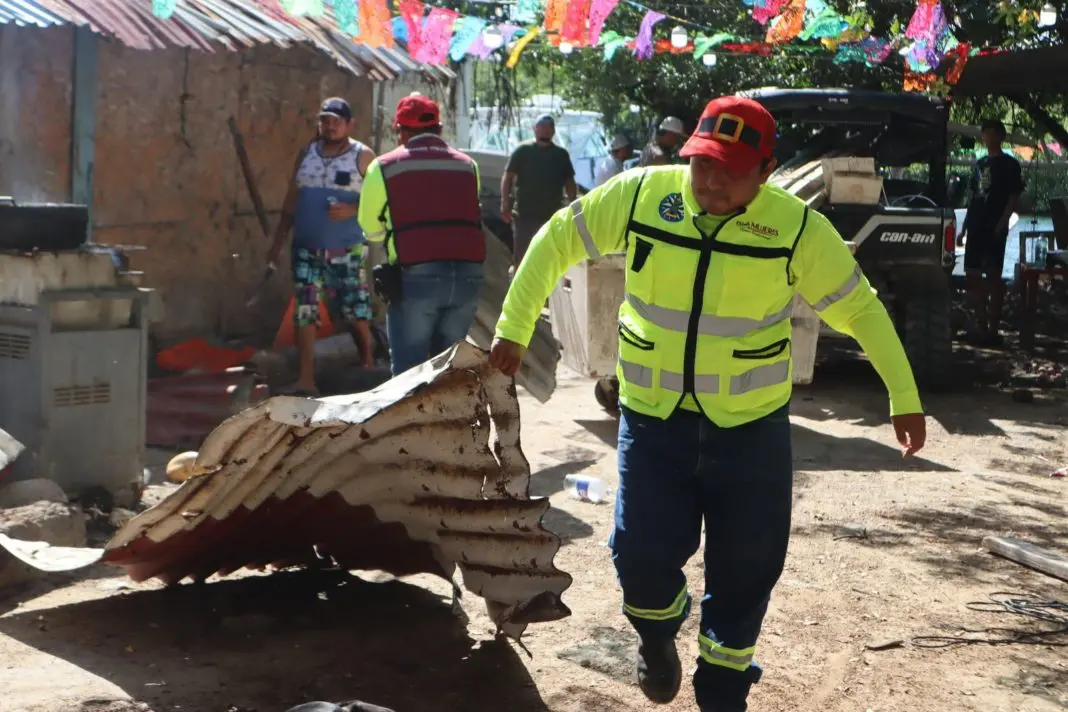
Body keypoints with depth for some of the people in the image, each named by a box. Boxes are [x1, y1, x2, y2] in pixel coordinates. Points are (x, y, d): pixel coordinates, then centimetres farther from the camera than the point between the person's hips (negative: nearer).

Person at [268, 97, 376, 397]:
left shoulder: (363, 156, -1)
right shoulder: (306, 154, 12)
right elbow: (291, 201, 14)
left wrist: (352, 210, -21)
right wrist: (278, 242, 11)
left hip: (347, 252, -4)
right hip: (306, 250, 4)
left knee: (356, 313, 0)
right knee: (304, 313, -3)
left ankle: (370, 369, 19)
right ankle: (306, 380, -2)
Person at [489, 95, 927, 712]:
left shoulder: (797, 228, -11)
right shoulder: (639, 195, -8)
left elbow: (861, 309, 0)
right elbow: (556, 242, 3)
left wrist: (904, 397, 2)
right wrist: (514, 330, 4)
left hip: (752, 425, 0)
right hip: (653, 417, 0)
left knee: (746, 569, 9)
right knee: (644, 555, -3)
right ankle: (659, 633, 34)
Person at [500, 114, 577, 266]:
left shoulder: (561, 155, 11)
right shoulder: (523, 151, 0)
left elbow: (569, 182, 16)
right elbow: (507, 178, -2)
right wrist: (505, 204, -13)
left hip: (552, 216, 4)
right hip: (524, 215, -4)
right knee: (521, 257, -3)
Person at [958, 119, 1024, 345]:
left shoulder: (1009, 164, -1)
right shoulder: (980, 164, 19)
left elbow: (1014, 199, -6)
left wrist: (1001, 225, -18)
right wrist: (964, 228, 16)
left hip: (994, 229, -7)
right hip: (976, 228, 7)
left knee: (993, 277, -10)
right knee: (972, 277, 5)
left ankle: (993, 330, -10)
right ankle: (982, 328, 12)